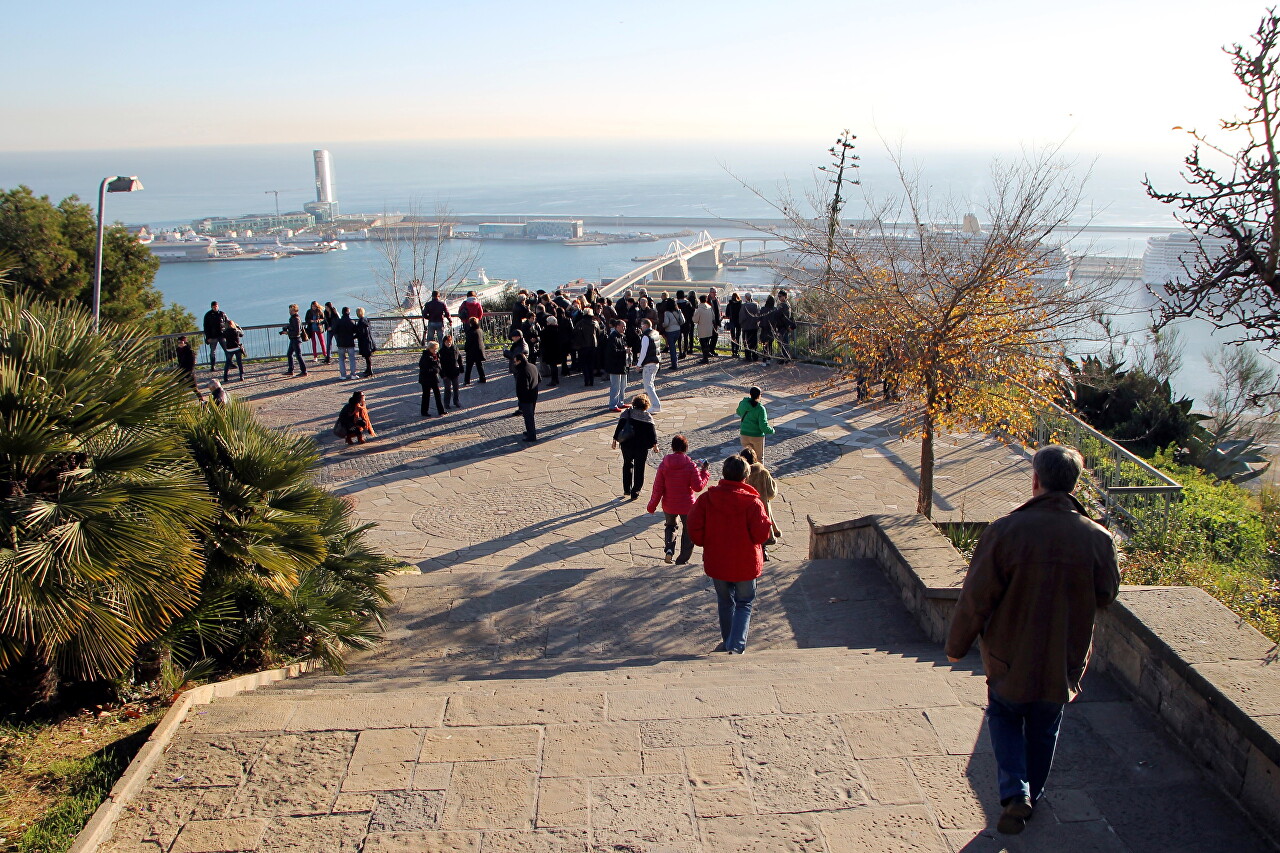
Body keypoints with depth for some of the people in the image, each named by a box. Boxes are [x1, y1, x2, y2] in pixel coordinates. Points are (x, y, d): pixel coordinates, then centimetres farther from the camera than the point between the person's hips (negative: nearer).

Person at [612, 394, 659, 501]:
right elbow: (652, 431, -5)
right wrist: (655, 444, 2)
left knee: (627, 465, 20)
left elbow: (619, 426, -2)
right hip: (642, 446, -2)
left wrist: (615, 440, 4)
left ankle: (627, 490, 19)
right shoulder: (648, 417, -6)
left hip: (627, 444, 2)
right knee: (639, 468, 9)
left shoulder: (627, 413, -1)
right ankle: (635, 492, 10)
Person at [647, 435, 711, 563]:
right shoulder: (691, 466, -15)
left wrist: (652, 506, 5)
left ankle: (669, 548, 3)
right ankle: (682, 560, 20)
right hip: (687, 506, -2)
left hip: (668, 505, 2)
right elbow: (698, 487, -15)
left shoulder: (664, 464, -8)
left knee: (670, 526, 28)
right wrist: (704, 473, -1)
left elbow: (658, 488, -5)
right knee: (688, 532, 17)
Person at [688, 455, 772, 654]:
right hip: (745, 564, -3)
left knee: (725, 602, 23)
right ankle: (737, 645, 0)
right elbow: (761, 534, -18)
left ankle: (728, 641, 38)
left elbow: (695, 531, -9)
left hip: (716, 562, 3)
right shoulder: (752, 502, -17)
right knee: (744, 603, 14)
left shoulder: (706, 498, -9)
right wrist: (766, 522, 2)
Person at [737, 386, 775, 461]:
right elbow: (764, 426, -22)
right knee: (759, 458, 16)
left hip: (744, 435, 4)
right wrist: (771, 431, -3)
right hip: (757, 436, -4)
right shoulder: (760, 409, -20)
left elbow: (739, 412, 17)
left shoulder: (743, 403, -6)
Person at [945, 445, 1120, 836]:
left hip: (1010, 657, -2)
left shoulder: (1005, 531, -21)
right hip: (1064, 662, 2)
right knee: (1043, 731, 24)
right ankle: (1031, 797, 39)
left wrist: (956, 646, -1)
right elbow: (1106, 596, 3)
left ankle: (1015, 794, 8)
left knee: (1004, 716, 23)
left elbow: (975, 598, -15)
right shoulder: (1098, 538, -14)